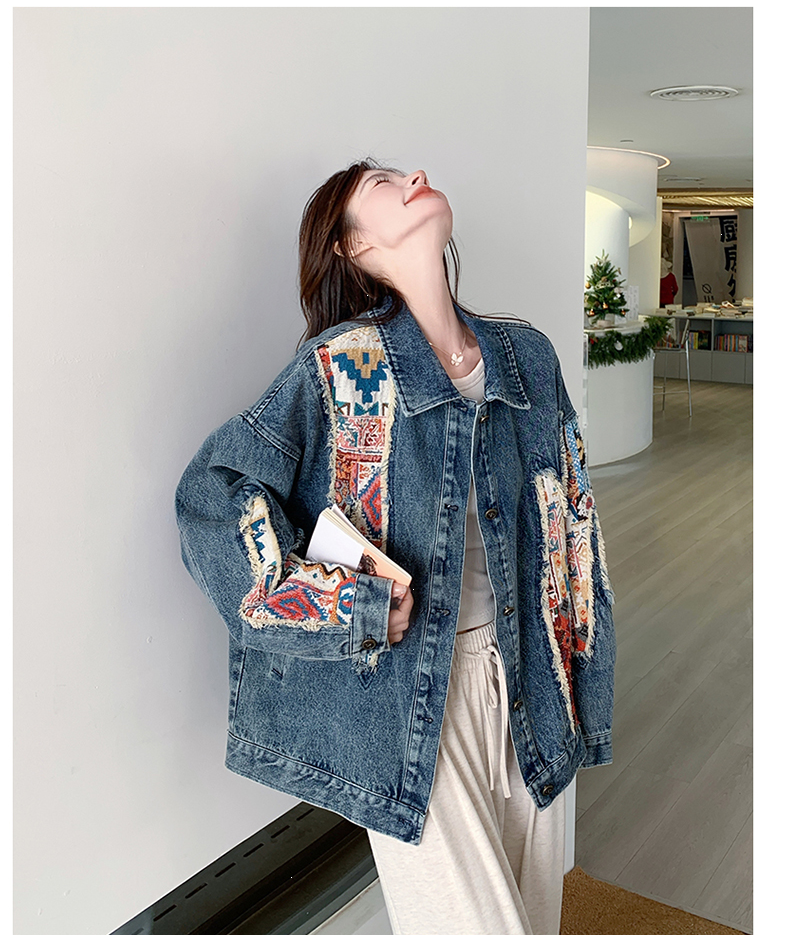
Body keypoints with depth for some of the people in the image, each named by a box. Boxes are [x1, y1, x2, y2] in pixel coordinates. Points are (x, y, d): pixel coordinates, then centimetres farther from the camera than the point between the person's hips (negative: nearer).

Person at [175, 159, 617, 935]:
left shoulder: (526, 354, 4)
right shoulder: (341, 366, -11)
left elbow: (567, 516, 10)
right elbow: (210, 493, -15)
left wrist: (570, 662, 10)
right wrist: (349, 605, -18)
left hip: (524, 680, 5)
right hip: (406, 690, -5)